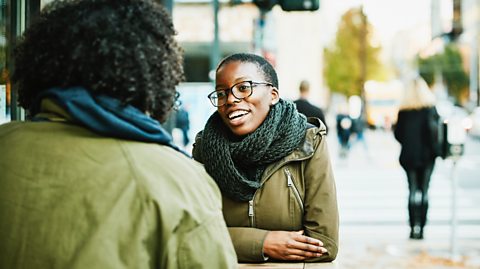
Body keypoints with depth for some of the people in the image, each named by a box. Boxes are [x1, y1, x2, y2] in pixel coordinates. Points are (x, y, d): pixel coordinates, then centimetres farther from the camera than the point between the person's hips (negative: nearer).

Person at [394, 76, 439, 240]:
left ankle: (414, 227, -6)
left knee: (413, 191, 5)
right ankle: (420, 228, 2)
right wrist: (435, 149, 3)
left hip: (409, 156, 2)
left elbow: (397, 134, 2)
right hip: (426, 155, -1)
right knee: (424, 191, 5)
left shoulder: (403, 111, 0)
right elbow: (435, 131, -11)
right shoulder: (430, 108, -6)